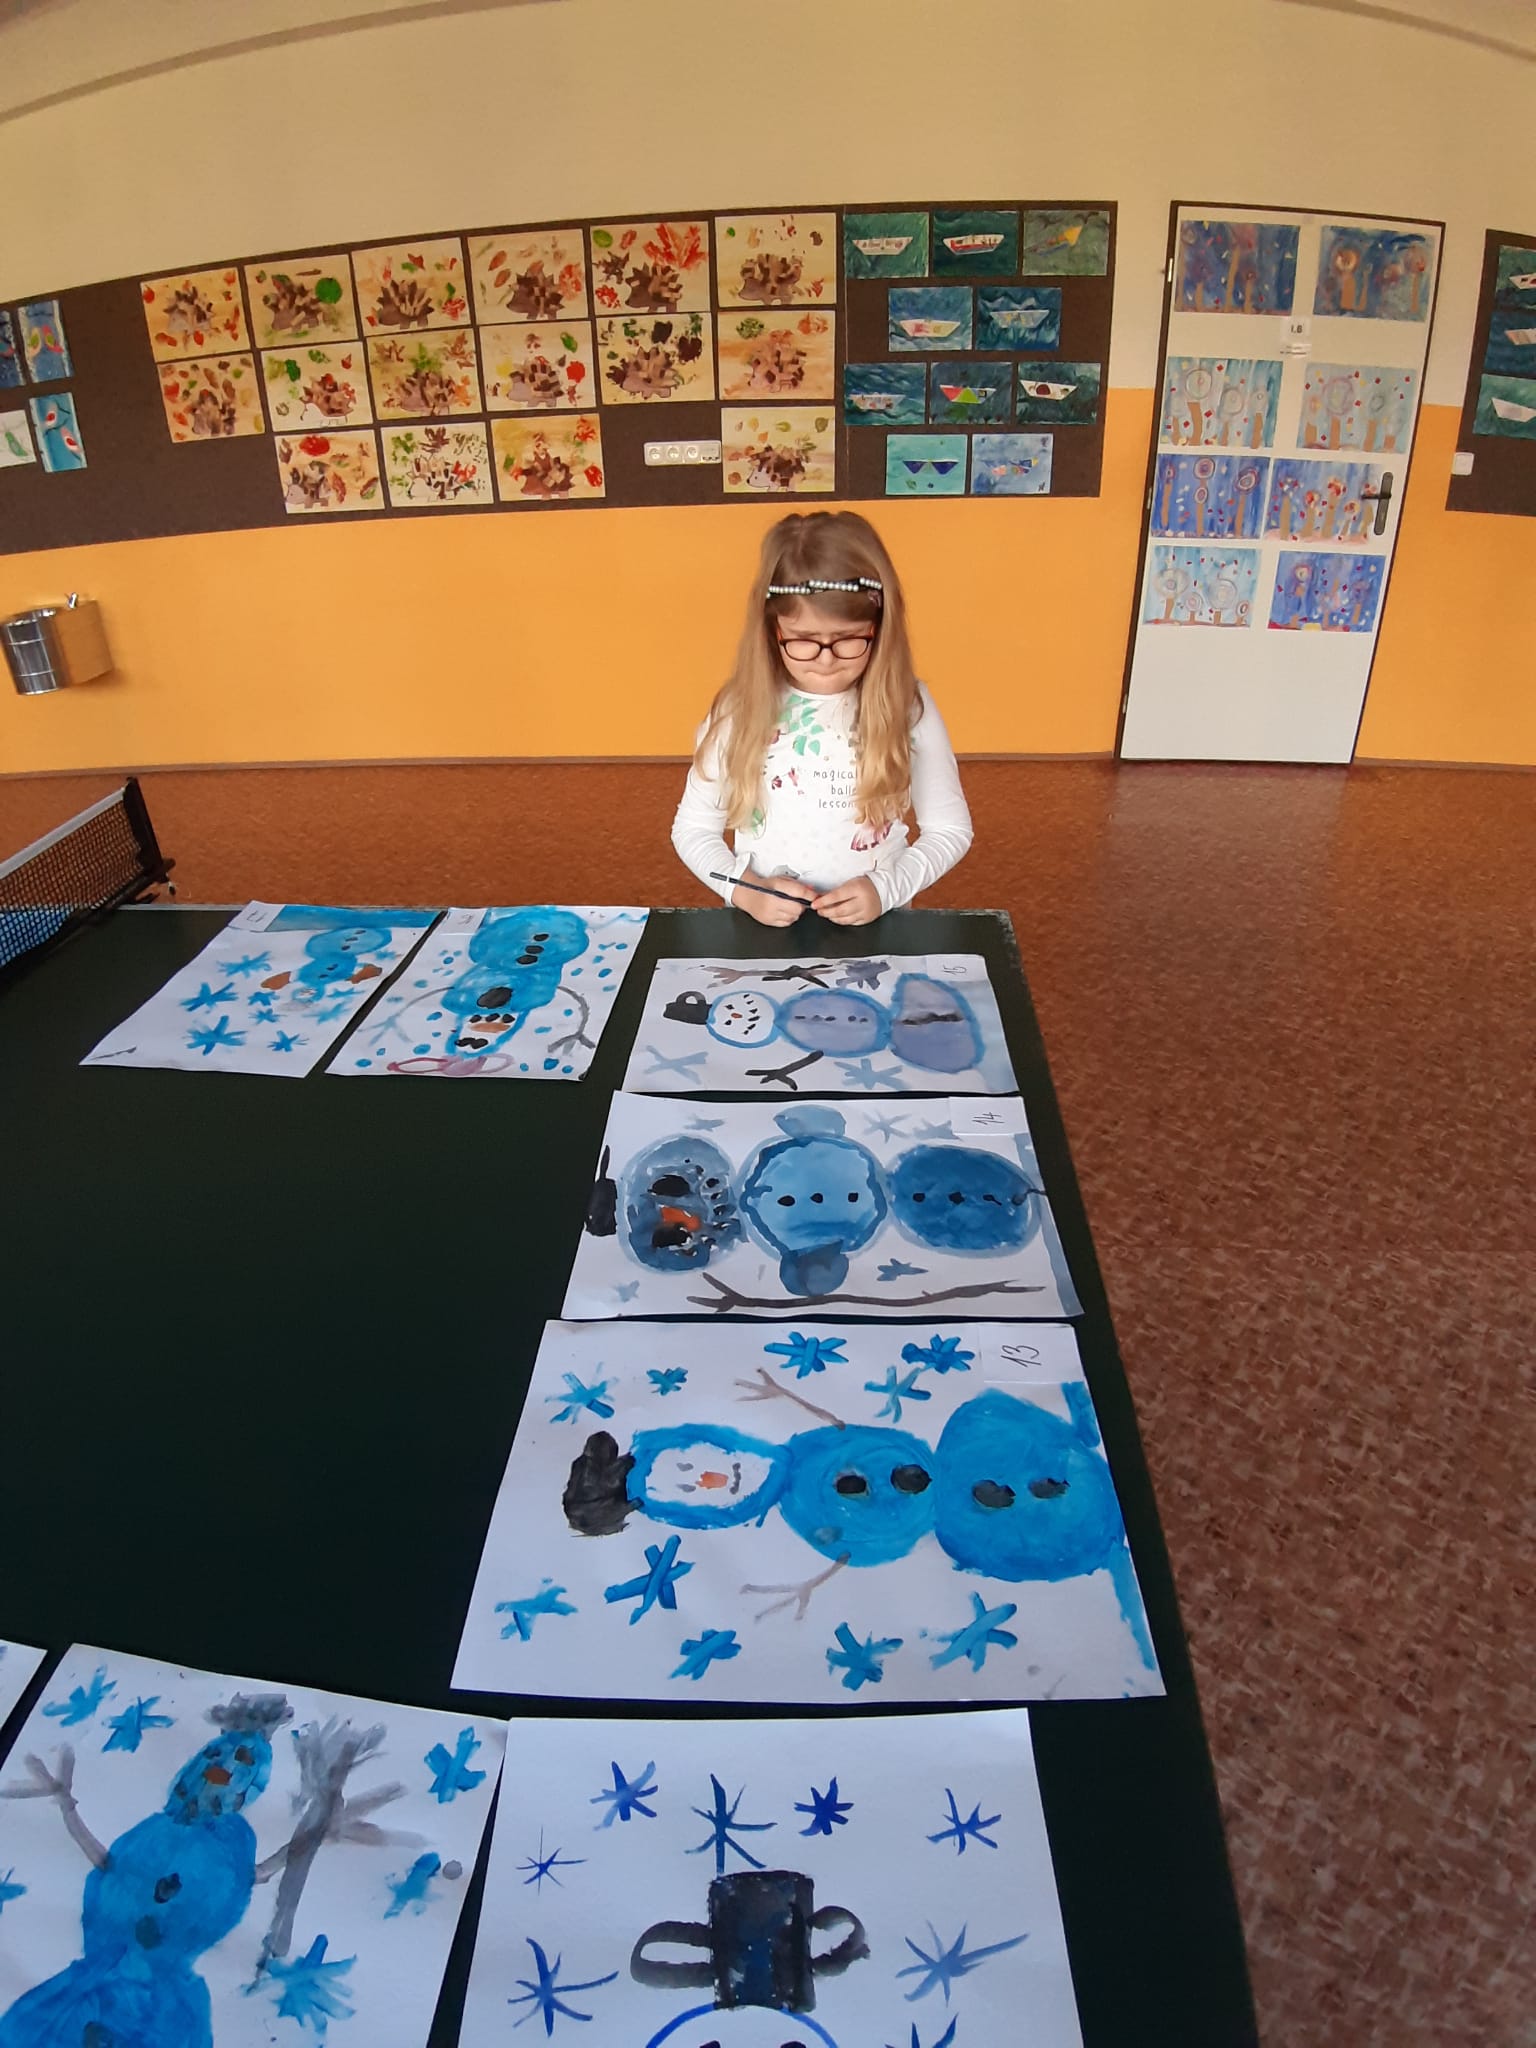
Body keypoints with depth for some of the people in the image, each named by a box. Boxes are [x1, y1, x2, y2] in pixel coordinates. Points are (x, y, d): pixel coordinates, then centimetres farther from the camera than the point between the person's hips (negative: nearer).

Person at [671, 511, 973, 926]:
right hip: (764, 927, 0)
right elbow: (692, 829, 4)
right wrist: (744, 889, -11)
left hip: (872, 923, 0)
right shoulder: (739, 711, -4)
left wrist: (887, 888, -11)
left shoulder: (907, 707, -5)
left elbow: (950, 829, 3)